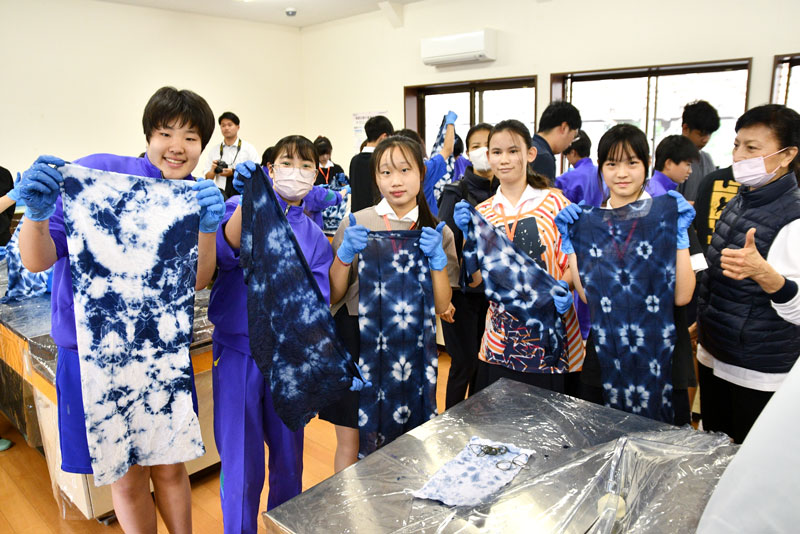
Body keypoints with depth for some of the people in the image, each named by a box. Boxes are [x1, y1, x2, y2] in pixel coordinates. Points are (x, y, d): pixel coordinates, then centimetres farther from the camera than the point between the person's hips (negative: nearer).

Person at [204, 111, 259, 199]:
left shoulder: (249, 149, 4)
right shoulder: (213, 151, 12)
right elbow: (208, 178, 13)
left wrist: (234, 172, -11)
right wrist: (212, 170, -8)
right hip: (221, 194, 3)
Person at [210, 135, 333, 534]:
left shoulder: (315, 234, 7)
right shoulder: (240, 207, -1)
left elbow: (318, 299, -3)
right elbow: (225, 253, -22)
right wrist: (247, 200, -33)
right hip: (238, 351, -3)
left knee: (289, 458, 18)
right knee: (242, 465, 4)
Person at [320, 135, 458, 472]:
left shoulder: (437, 233, 2)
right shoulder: (355, 225, -2)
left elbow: (441, 307, -2)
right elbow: (332, 297, 0)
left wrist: (437, 259, -16)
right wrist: (346, 252, -15)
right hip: (356, 341, 0)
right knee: (350, 444, 7)